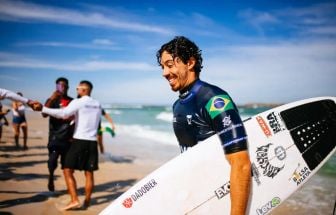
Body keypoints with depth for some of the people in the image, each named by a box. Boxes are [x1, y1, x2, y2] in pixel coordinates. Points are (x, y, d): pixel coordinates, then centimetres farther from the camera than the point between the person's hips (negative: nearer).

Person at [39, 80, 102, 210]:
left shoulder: (77, 102, -6)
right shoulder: (97, 105, 14)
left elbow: (63, 114, -21)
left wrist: (43, 109, -18)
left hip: (79, 141, -6)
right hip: (92, 141, 6)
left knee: (68, 170, 2)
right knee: (89, 173, 9)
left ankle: (74, 200, -5)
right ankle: (87, 201, 15)